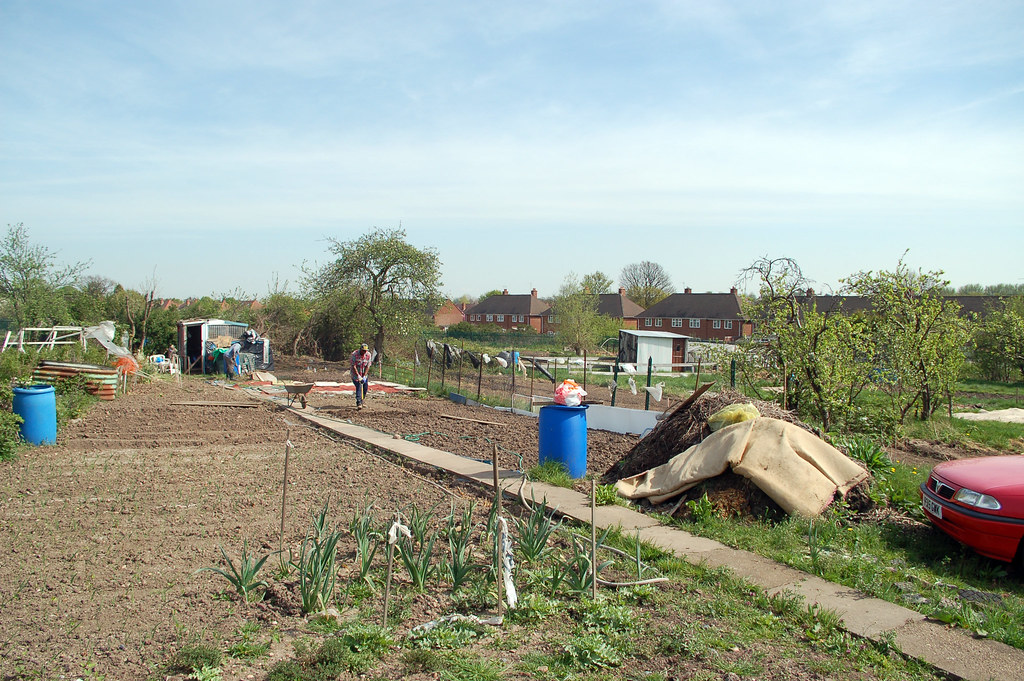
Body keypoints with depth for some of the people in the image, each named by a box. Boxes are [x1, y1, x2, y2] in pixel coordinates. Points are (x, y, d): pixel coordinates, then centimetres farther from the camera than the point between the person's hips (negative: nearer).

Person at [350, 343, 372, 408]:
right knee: (358, 386, -18)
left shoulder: (368, 355, -7)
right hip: (355, 373, -5)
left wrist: (364, 376, -16)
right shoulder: (354, 354, -18)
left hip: (364, 374, 5)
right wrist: (358, 376, -26)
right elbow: (353, 366, -20)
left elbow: (367, 366, -7)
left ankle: (361, 401, 22)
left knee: (365, 387, 3)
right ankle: (359, 403, -22)